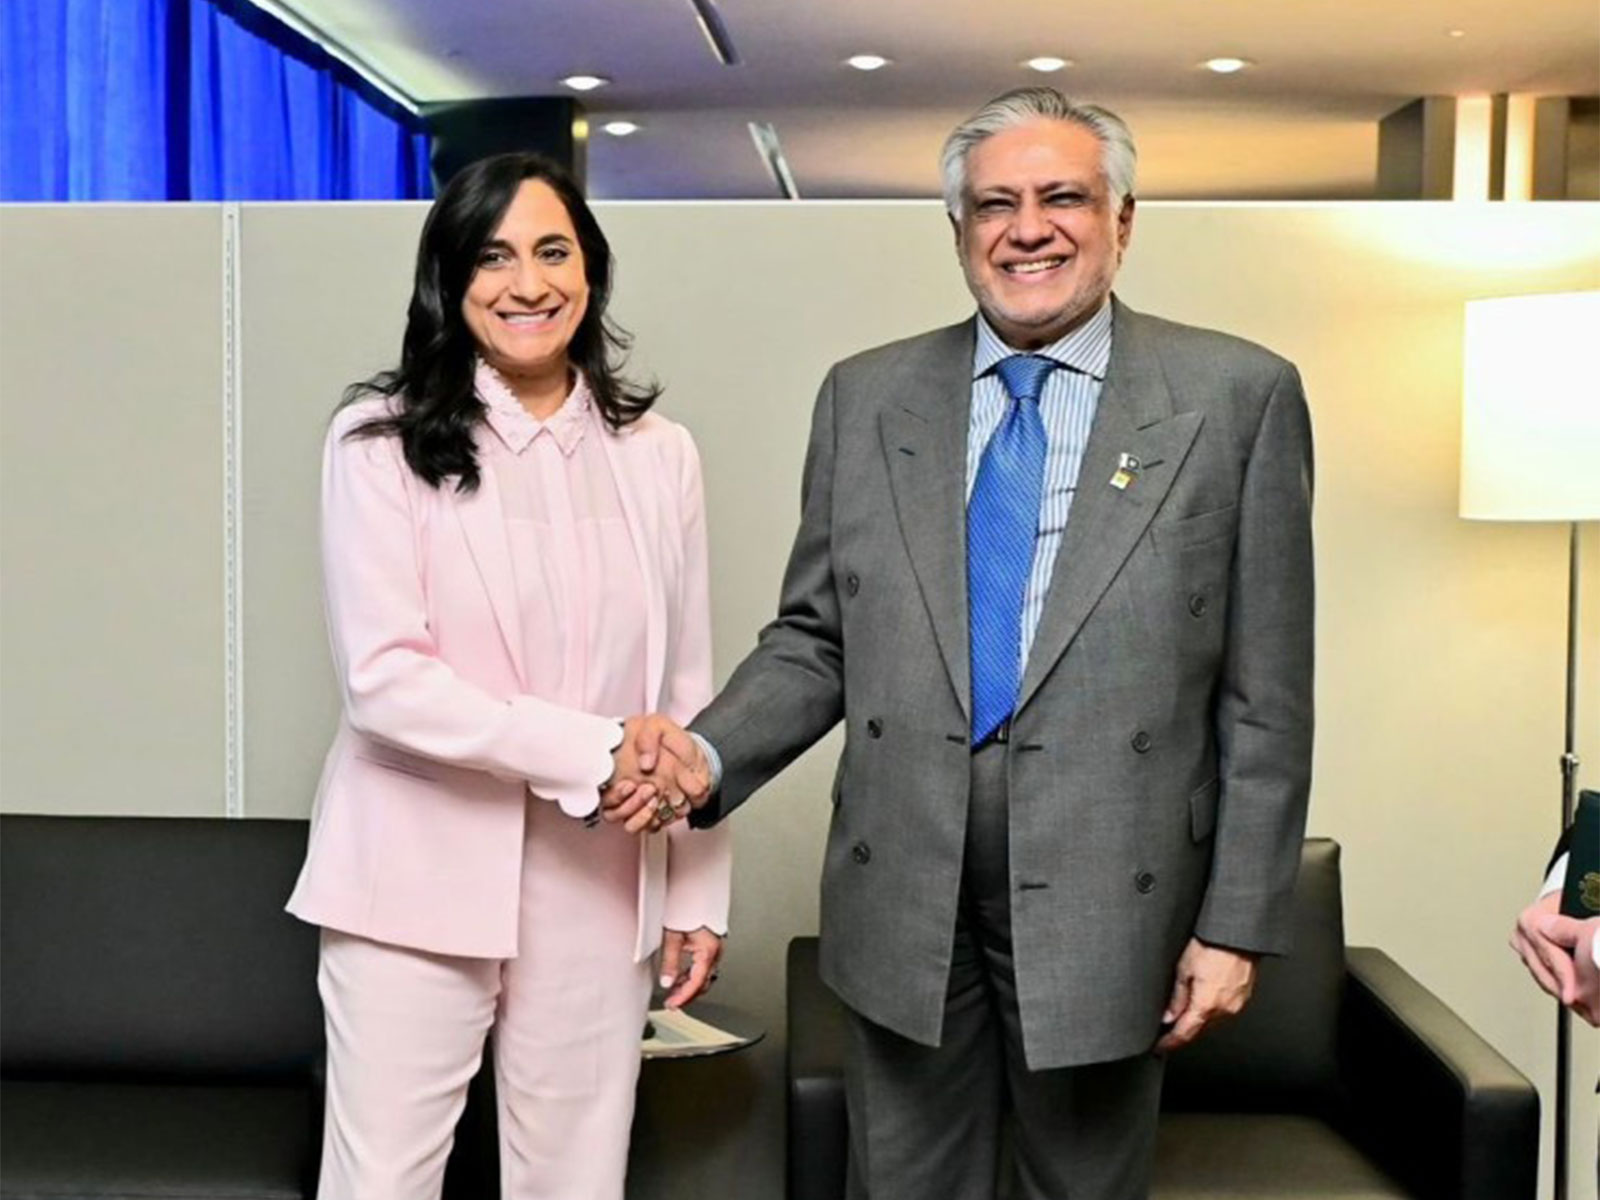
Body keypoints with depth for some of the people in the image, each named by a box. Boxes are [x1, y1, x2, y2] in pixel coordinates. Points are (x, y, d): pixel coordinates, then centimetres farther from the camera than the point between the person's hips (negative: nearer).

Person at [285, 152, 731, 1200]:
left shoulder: (658, 454, 6)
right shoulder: (382, 440, -5)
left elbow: (686, 689, 8)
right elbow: (384, 677, -13)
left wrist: (699, 889, 7)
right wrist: (594, 754, -19)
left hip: (597, 896, 3)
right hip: (420, 886, -3)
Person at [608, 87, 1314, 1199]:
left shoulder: (1238, 396, -4)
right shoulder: (866, 398, 4)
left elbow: (1264, 700, -4)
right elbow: (815, 641, 6)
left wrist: (1238, 924, -5)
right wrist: (708, 754, -11)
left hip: (1107, 899, -2)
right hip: (902, 898, 2)